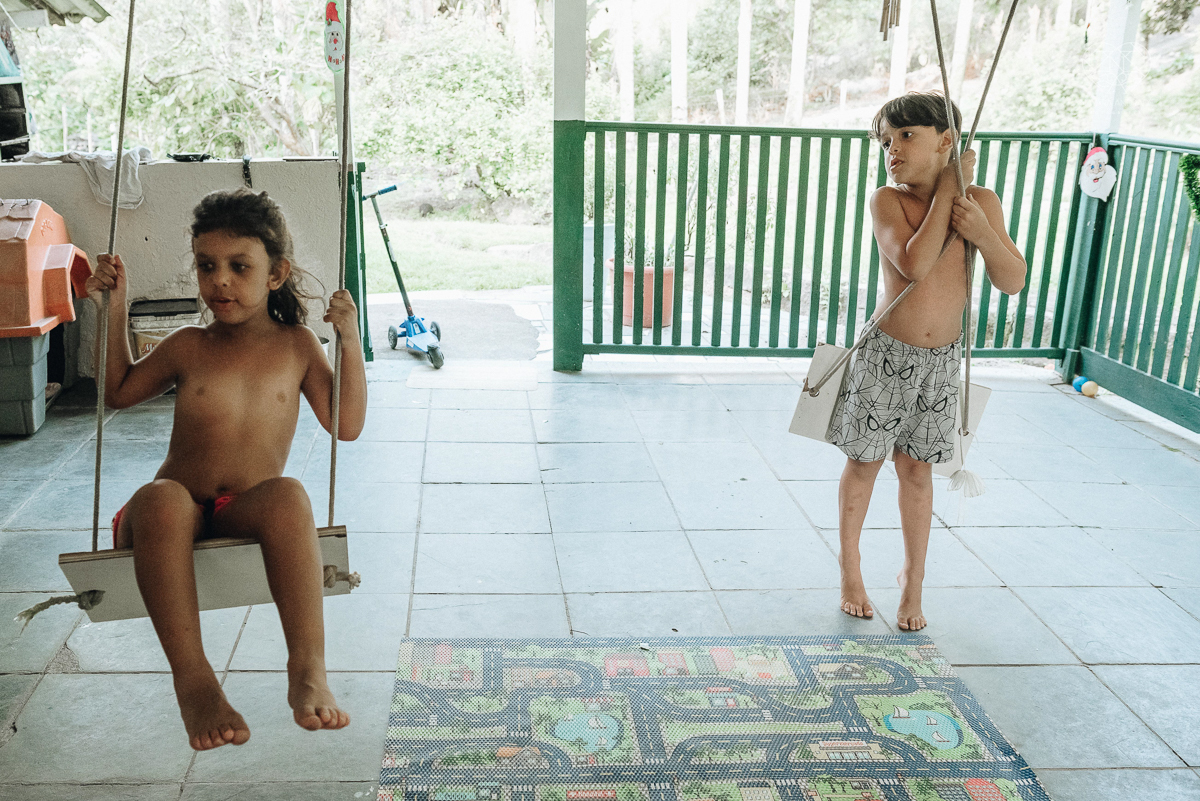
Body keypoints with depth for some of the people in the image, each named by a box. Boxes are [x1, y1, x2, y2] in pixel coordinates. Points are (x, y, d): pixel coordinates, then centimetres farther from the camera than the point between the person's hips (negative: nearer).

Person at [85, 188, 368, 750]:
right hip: (178, 514, 1)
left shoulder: (296, 345, 9)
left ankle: (308, 669, -40)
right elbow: (118, 391, 29)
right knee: (161, 497, -37)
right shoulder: (187, 347, 12)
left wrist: (350, 342, -3)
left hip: (246, 514, -1)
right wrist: (115, 309, 18)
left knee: (287, 494, -37)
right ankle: (193, 681, -39)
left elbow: (347, 425, 6)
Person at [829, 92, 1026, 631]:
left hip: (940, 362, 2)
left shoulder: (980, 201, -2)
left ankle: (912, 576, 29)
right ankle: (850, 568, 29)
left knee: (917, 469, 13)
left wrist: (983, 232, -19)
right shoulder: (888, 201, -11)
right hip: (886, 356, -2)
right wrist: (947, 188, -18)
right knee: (864, 463, 9)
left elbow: (1014, 281, -1)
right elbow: (914, 264, -27)